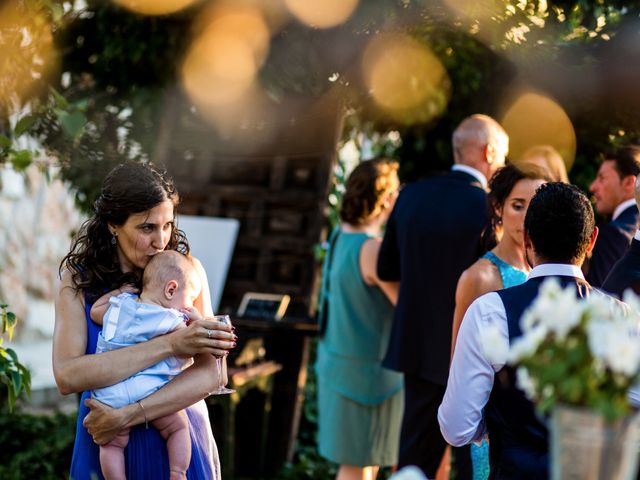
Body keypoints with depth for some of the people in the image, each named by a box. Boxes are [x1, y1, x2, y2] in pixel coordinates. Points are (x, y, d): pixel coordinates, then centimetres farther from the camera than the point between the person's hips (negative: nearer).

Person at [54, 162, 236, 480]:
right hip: (105, 441, 0)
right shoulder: (78, 278, -10)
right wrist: (170, 344, -29)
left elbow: (207, 373, -18)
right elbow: (67, 376, -23)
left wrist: (125, 416, -27)